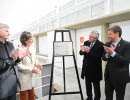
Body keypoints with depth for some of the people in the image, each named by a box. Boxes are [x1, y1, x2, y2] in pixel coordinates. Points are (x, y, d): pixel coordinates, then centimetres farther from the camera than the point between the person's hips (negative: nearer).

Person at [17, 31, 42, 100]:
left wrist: (37, 64, -7)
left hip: (30, 76, 6)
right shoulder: (20, 50, -22)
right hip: (23, 77, -6)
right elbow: (19, 66, -22)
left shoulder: (31, 48, -1)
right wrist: (32, 70, -23)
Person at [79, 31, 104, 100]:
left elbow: (98, 57, -23)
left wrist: (89, 51, -33)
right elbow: (81, 53, 3)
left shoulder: (100, 45, -16)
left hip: (95, 69, -6)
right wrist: (82, 50, -20)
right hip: (86, 67, 6)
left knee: (96, 86, 9)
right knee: (88, 84, 19)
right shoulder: (86, 43, 2)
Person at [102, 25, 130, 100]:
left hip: (119, 76, -5)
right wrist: (108, 54, -18)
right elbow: (104, 58, 4)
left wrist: (113, 53, -30)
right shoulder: (108, 44, 3)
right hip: (108, 75, 5)